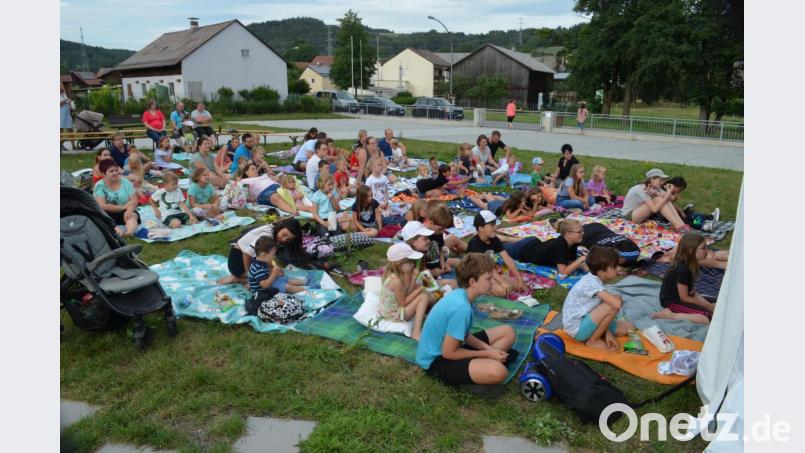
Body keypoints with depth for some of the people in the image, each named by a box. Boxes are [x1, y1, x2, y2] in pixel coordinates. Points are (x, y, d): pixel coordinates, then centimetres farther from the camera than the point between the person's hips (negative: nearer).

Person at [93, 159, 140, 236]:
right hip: (108, 215, -1)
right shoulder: (99, 186, -4)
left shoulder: (125, 182, 2)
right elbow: (102, 206, -12)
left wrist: (129, 209, -28)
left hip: (125, 213, 1)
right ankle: (117, 232, -58)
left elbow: (134, 200, -5)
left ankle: (129, 233, -61)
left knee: (132, 215, -30)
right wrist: (123, 207, -11)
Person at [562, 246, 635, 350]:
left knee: (629, 327, 11)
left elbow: (601, 310, 6)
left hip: (584, 322, 9)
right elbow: (617, 304, -34)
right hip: (577, 329, -9)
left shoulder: (593, 279, 3)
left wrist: (608, 333, -6)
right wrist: (618, 298, -10)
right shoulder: (591, 283, -25)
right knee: (614, 305, -24)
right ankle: (592, 341, -10)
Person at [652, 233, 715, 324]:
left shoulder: (690, 265, 3)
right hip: (672, 301, -10)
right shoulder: (683, 270, -25)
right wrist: (707, 306, -11)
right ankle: (669, 315, -15)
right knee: (709, 317, -22)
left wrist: (708, 304, -3)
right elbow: (684, 298, -19)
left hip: (680, 298, 10)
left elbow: (691, 291, 8)